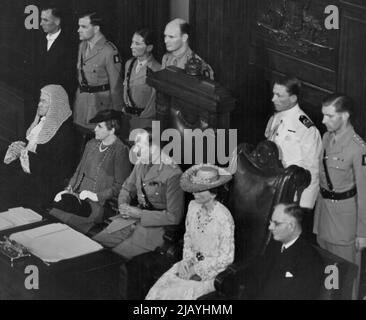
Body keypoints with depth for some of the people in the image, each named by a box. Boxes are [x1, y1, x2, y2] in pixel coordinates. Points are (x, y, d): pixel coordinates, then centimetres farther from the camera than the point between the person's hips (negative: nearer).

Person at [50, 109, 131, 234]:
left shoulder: (120, 151, -9)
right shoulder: (91, 144, 16)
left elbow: (120, 185, -11)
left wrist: (97, 196, -16)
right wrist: (69, 189, 9)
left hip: (100, 204, -7)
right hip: (78, 196, 7)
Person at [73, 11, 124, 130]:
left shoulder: (109, 51, -15)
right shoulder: (82, 46, 10)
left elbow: (115, 84, -13)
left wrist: (116, 113, -11)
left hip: (100, 101, -7)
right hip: (81, 98, 7)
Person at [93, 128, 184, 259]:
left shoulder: (172, 173, -21)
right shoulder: (141, 163, 2)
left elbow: (174, 217, -19)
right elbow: (127, 188, 21)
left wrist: (140, 214, -17)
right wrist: (123, 205, -1)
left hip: (157, 224, -7)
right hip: (136, 215, 7)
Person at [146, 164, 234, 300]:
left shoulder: (224, 218, -21)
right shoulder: (193, 206, -1)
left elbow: (226, 258, -16)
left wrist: (197, 269, -15)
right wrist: (187, 260, -1)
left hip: (214, 268, -6)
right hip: (194, 262, 6)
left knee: (183, 293, -23)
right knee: (160, 287, -12)